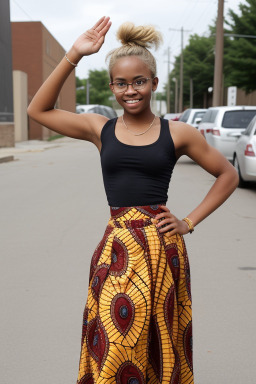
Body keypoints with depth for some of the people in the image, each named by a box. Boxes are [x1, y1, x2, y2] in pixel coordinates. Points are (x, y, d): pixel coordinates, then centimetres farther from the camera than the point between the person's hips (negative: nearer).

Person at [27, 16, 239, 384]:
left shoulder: (177, 133, 2)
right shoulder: (100, 129, 7)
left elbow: (228, 175, 11)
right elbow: (39, 109, 9)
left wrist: (190, 222, 3)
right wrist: (73, 56, 2)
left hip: (162, 249, -1)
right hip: (117, 249, 1)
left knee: (158, 343, 9)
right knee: (113, 347, 4)